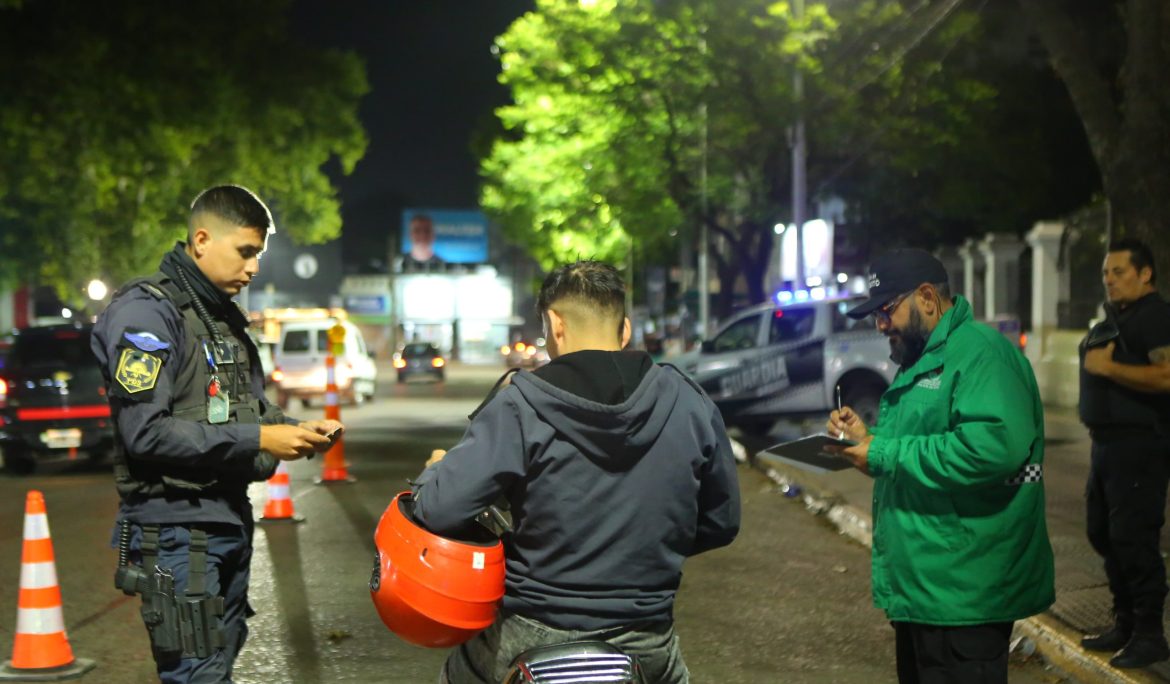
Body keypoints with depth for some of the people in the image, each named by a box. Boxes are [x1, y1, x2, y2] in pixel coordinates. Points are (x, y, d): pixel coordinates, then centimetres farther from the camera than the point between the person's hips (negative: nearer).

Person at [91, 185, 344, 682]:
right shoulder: (146, 310, -13)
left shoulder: (225, 315, 15)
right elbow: (145, 432, -22)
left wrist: (297, 432, 2)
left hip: (229, 520, 9)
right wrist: (258, 440, -21)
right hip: (176, 531, -9)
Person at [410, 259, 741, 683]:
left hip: (531, 639, -2)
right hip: (645, 646, 2)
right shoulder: (690, 406, -4)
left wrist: (435, 471, 4)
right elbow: (721, 522, 5)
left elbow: (440, 510, -19)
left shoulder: (520, 407, -14)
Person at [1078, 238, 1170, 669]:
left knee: (1133, 538, -9)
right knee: (1104, 533, 15)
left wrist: (1108, 367, -22)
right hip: (1106, 440, 10)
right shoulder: (1113, 319, 18)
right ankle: (1125, 624, 25)